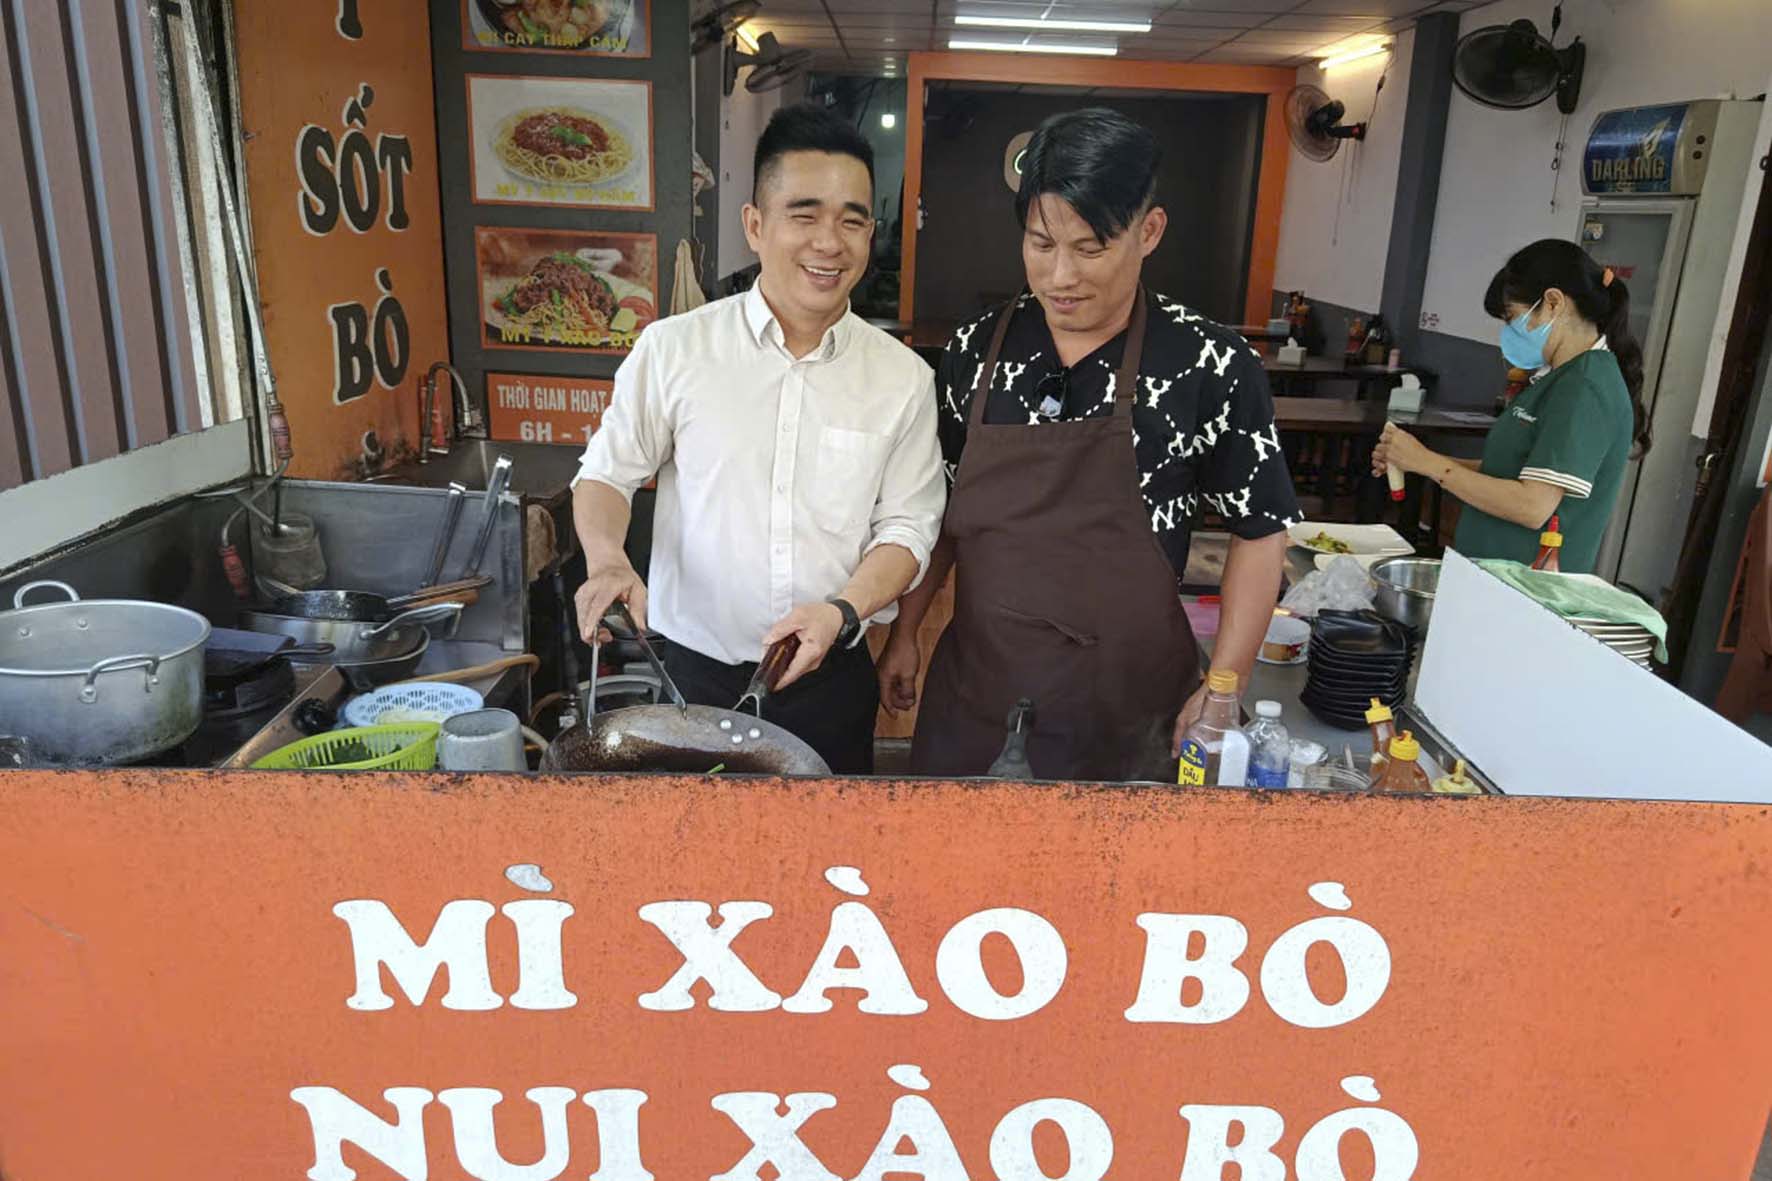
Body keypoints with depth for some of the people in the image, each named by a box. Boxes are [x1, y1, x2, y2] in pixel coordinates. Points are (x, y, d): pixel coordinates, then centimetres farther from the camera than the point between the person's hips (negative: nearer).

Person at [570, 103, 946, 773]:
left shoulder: (904, 379, -2)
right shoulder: (673, 349, -6)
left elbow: (907, 528, 0)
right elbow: (607, 473, 4)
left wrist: (842, 610, -18)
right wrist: (608, 562, -16)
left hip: (831, 679, 1)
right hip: (691, 673, -1)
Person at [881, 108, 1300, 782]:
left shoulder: (1209, 367, -12)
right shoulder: (974, 349, -1)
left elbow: (1260, 531, -4)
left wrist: (1223, 692, -7)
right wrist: (904, 633, 10)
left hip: (1125, 712, -3)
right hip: (974, 694, 3)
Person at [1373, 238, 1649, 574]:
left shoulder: (1587, 389, -17)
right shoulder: (1560, 379, 12)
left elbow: (1533, 507, -23)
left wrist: (1429, 463, -16)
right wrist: (1410, 458, 4)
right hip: (1489, 572, 8)